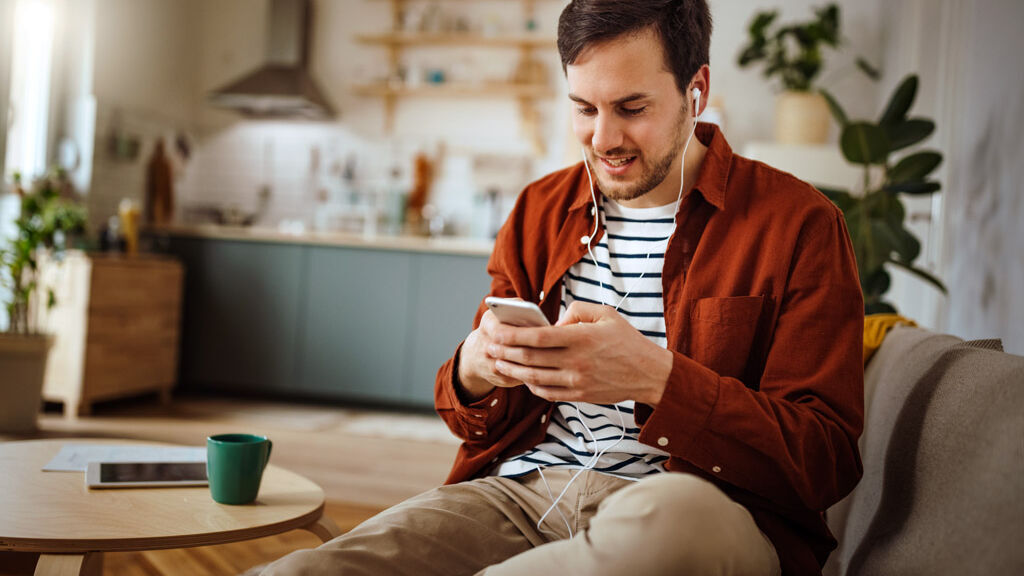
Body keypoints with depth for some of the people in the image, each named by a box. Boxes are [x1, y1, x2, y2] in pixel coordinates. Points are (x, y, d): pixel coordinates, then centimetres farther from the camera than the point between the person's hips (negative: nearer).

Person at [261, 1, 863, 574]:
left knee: (664, 516, -40)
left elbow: (825, 460, -8)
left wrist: (655, 377, -23)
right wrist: (475, 369, -7)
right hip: (520, 489, 2)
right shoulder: (540, 210, 14)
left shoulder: (799, 223, -1)